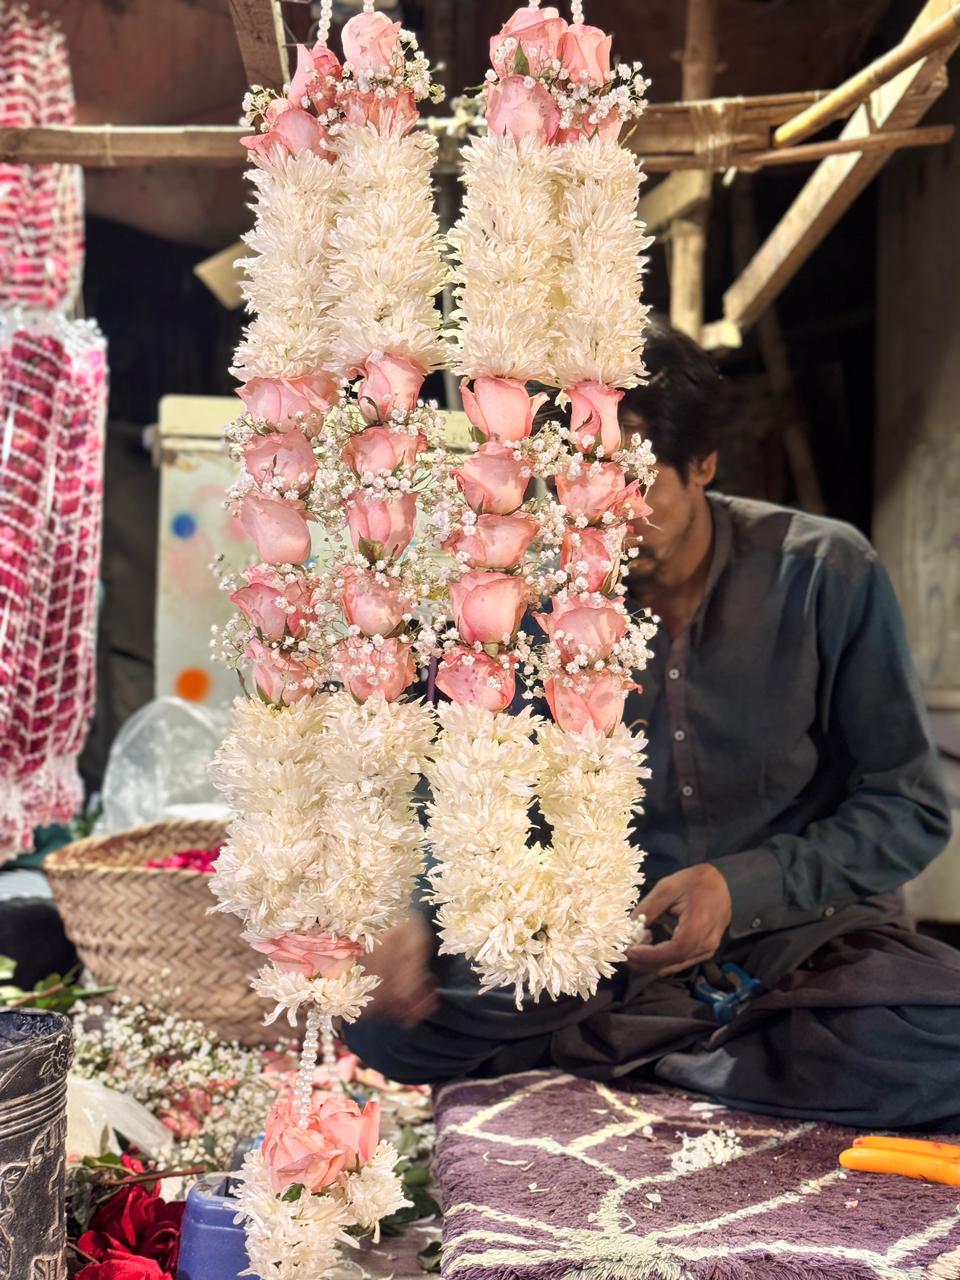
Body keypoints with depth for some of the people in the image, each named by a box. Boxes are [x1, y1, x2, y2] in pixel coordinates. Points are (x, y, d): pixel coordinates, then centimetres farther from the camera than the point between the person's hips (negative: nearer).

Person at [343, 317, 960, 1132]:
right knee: (381, 1005, -22)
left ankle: (611, 1049, -15)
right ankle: (733, 1035, -14)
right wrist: (417, 919, -24)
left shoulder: (824, 574, -10)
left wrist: (744, 886, -21)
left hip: (801, 926, -1)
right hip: (610, 934, 2)